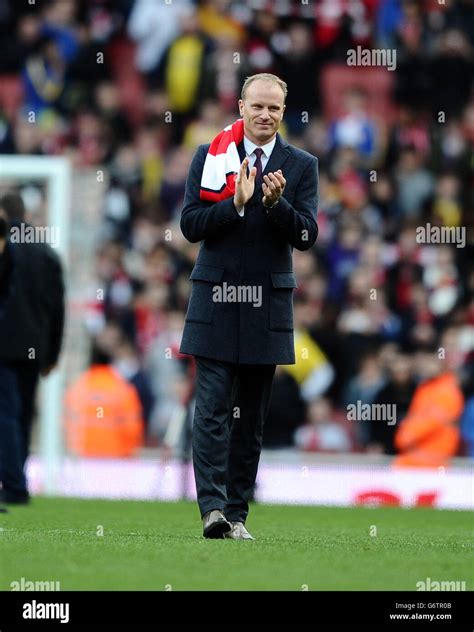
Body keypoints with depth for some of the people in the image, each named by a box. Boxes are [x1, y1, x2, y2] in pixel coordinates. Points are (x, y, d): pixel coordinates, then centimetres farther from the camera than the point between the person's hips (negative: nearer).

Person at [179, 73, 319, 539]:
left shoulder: (302, 166, 6)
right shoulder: (209, 157, 5)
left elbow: (306, 236, -2)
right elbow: (190, 225, -2)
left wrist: (275, 203, -18)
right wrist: (236, 203, -15)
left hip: (268, 305, 1)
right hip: (216, 300, -1)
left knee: (252, 417, 6)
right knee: (212, 408, -10)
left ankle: (237, 513, 11)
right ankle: (213, 508, -15)